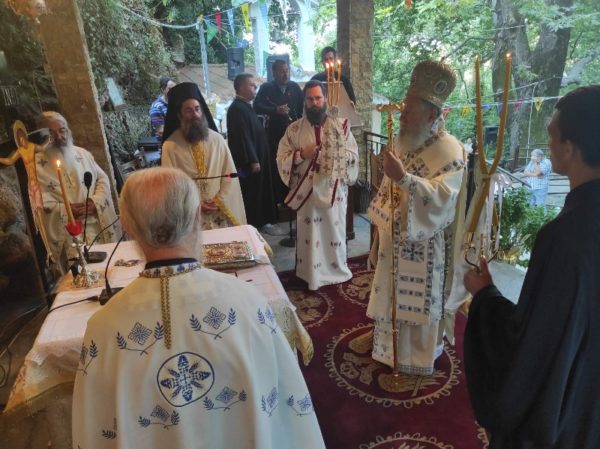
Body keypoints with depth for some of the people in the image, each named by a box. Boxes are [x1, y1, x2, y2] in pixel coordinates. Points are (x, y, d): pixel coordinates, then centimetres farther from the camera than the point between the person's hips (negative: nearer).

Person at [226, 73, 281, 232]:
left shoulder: (245, 106, 13)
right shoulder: (237, 108, -18)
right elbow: (242, 137, -23)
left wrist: (257, 158, 17)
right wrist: (253, 160, -24)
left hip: (256, 157, 10)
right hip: (249, 161, -10)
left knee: (259, 192, 16)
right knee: (251, 194, 0)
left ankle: (261, 222, 27)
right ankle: (252, 224, 10)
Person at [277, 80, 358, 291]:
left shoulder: (340, 125, 2)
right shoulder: (294, 129, 1)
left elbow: (354, 154, 1)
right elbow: (281, 158, -2)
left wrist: (338, 154, -18)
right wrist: (301, 154, -17)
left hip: (334, 189, 1)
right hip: (307, 190, 0)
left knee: (334, 230, 11)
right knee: (309, 234, 6)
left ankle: (337, 270, 31)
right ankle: (311, 275, 21)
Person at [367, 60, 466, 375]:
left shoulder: (449, 151, -20)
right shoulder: (402, 141, 5)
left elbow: (442, 197, -33)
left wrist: (403, 177, -42)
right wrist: (381, 228, 14)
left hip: (423, 244, -7)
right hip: (394, 237, 8)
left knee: (419, 299, 8)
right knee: (392, 294, 21)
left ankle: (421, 351, 30)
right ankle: (390, 340, 42)